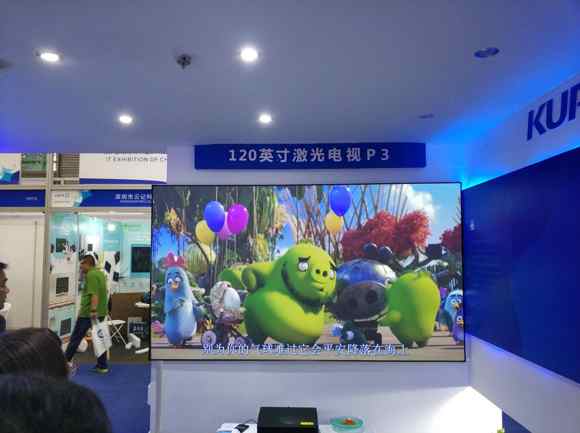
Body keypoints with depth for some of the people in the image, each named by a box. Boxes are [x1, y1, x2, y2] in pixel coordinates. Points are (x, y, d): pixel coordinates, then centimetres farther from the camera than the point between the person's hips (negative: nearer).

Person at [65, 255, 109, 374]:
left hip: (89, 313, -9)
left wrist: (93, 310, -29)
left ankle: (67, 360, 20)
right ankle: (102, 366, 10)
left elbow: (94, 294, -24)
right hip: (100, 312, 9)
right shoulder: (100, 273, 16)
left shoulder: (91, 275, -14)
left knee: (76, 337, 7)